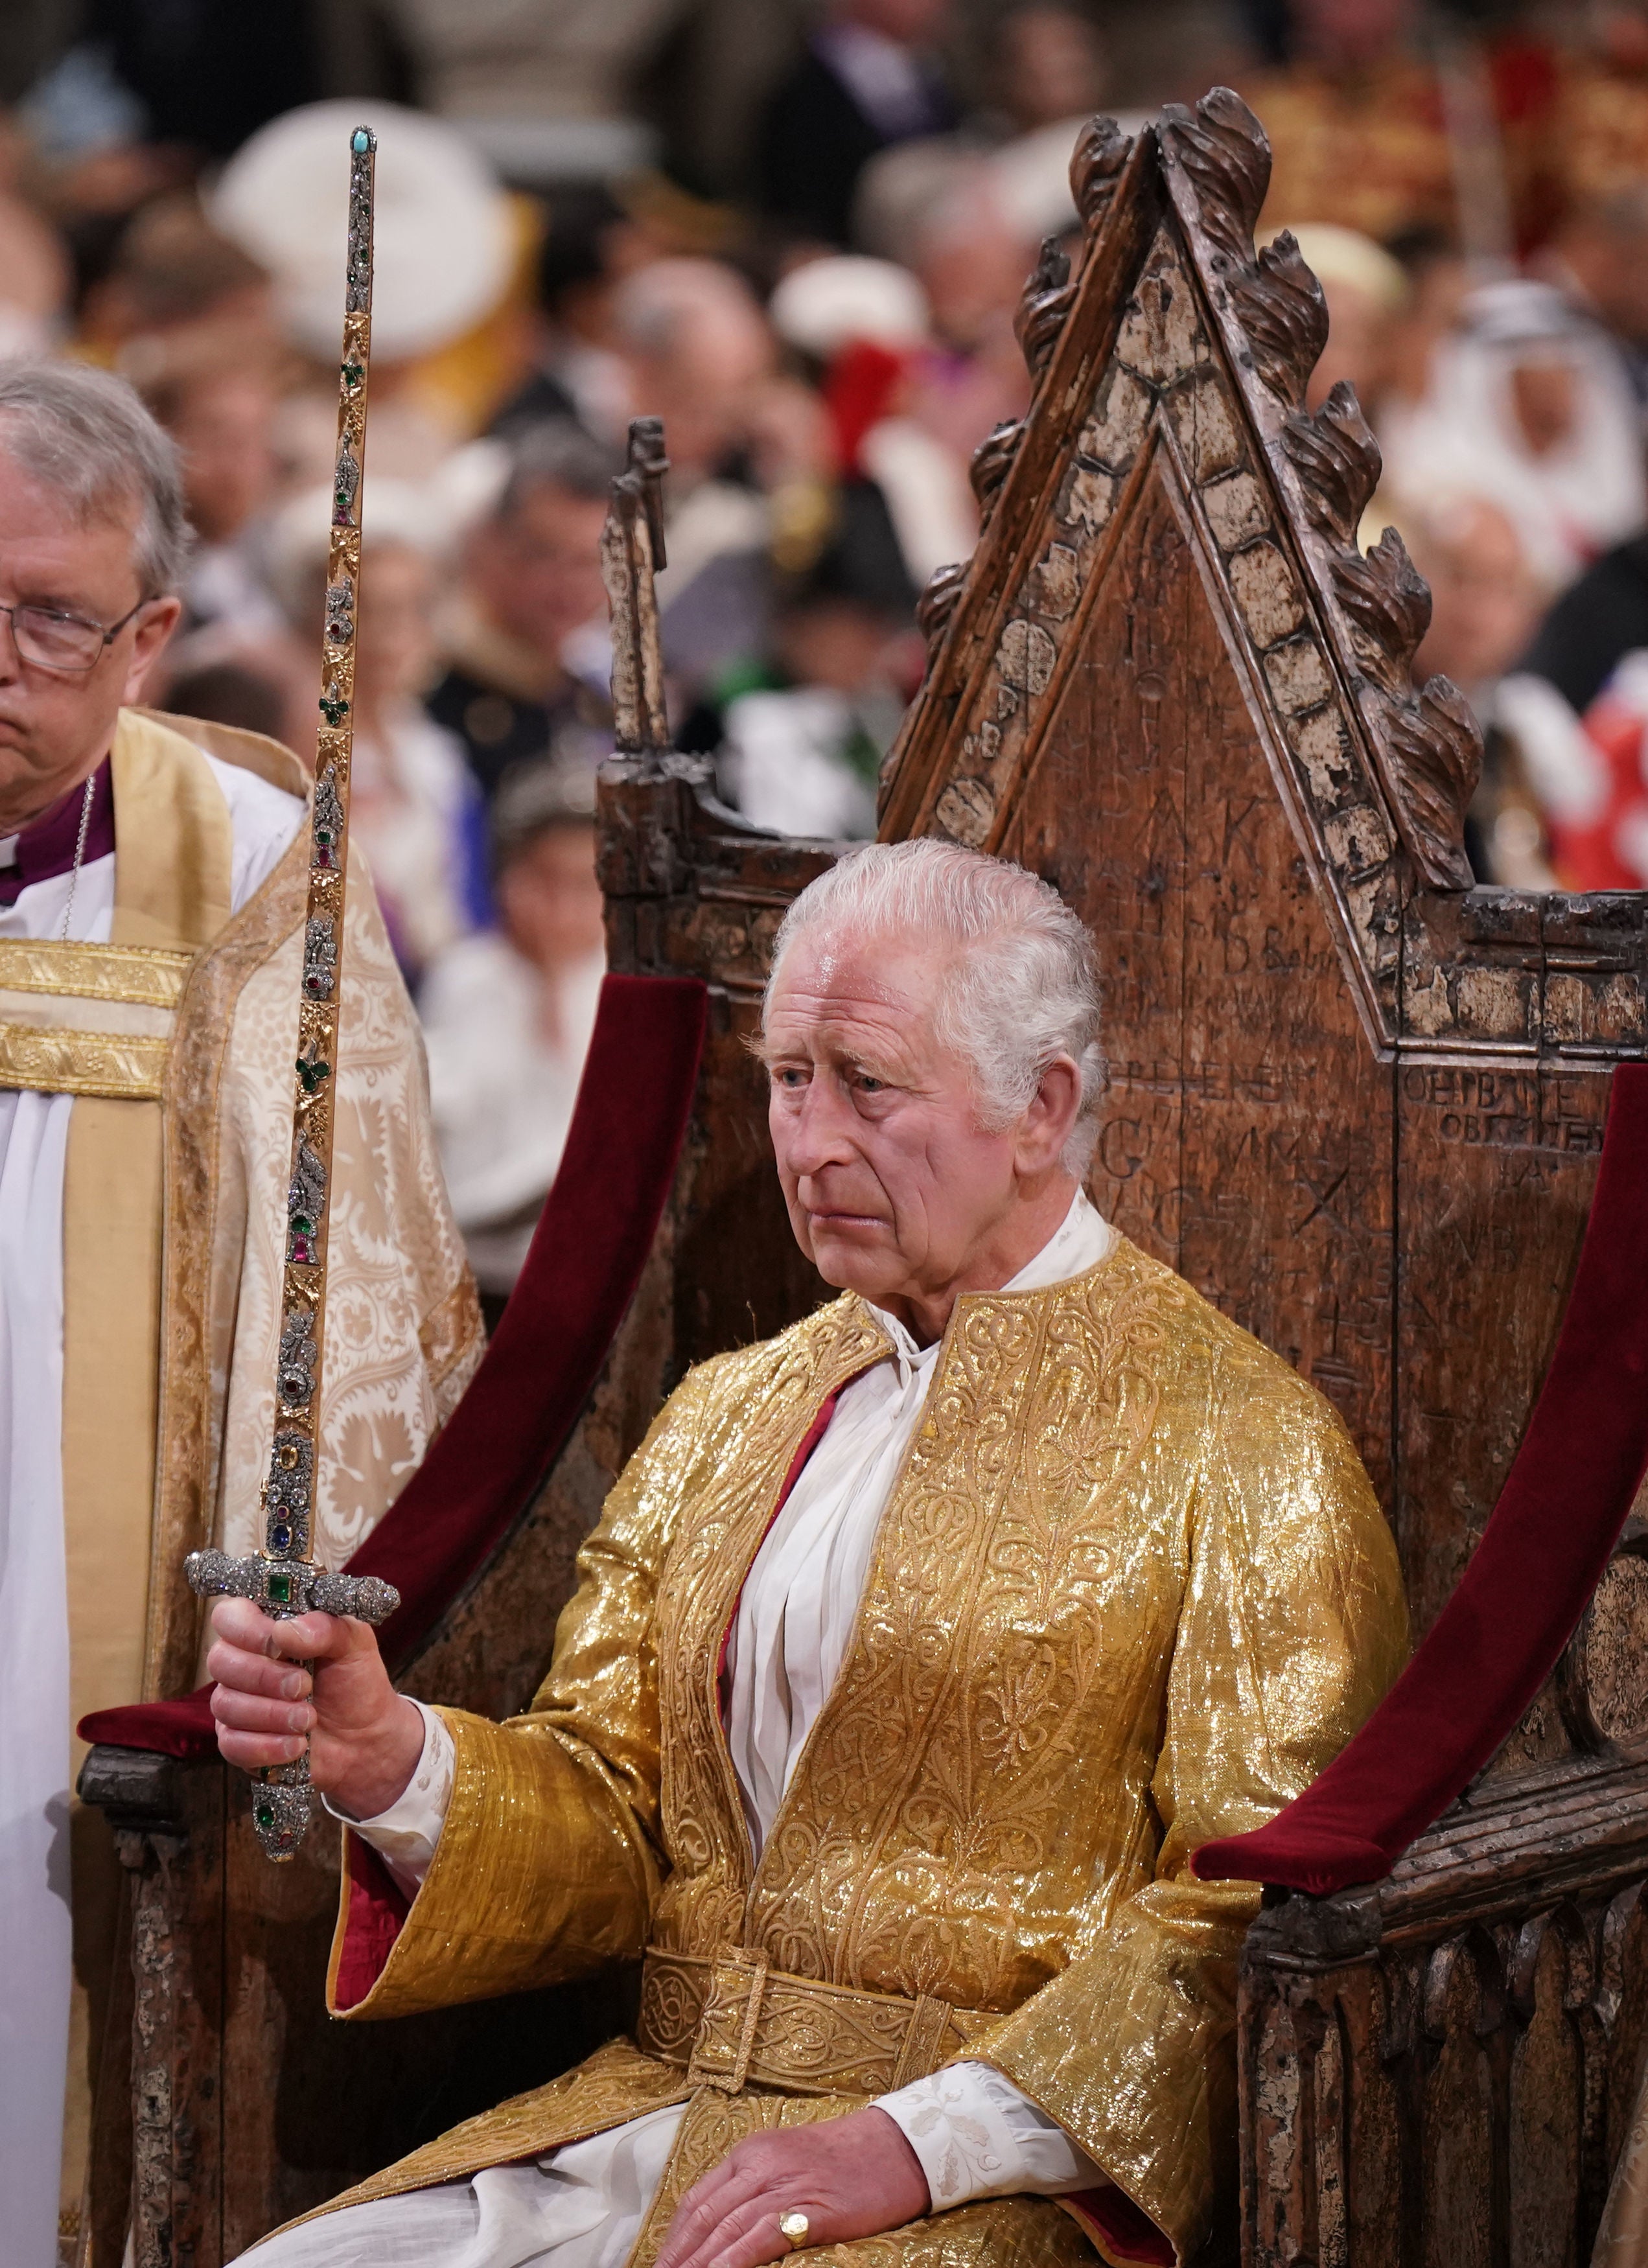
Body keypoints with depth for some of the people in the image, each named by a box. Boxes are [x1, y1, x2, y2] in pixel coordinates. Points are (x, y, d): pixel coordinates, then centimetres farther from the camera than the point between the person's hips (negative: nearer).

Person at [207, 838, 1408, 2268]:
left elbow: (1264, 1912, -10)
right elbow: (623, 1819, 16)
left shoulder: (1244, 1452, -3)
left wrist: (923, 2137, -19)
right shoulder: (729, 1418, 17)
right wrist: (387, 1761, -5)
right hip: (664, 2098, 6)